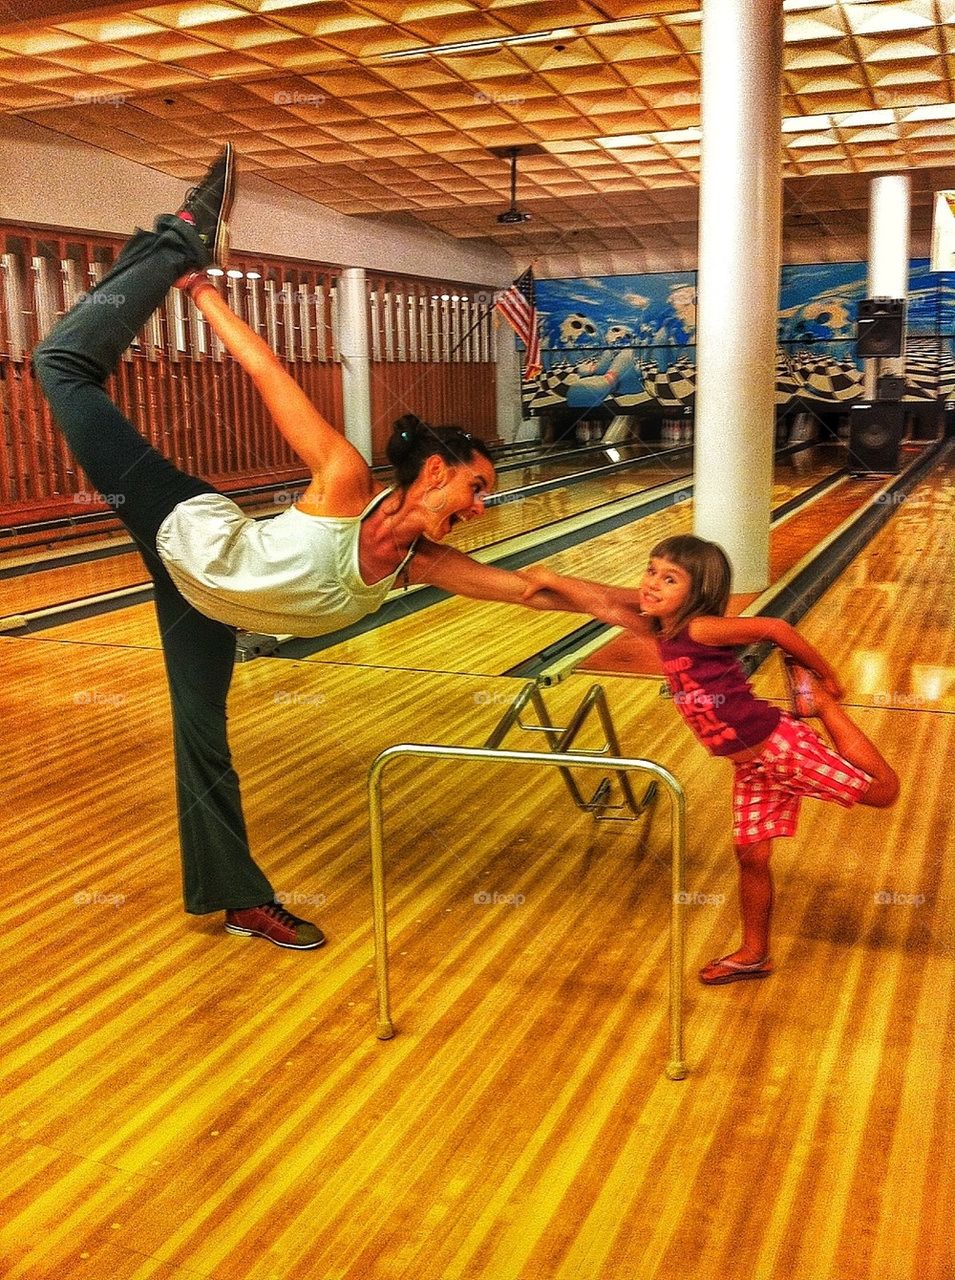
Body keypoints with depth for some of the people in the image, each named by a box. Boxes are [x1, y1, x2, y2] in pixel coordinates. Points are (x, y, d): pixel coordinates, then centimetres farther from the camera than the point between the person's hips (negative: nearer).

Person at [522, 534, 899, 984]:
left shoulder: (698, 629, -22)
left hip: (780, 747, -7)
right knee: (751, 856, 13)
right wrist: (552, 581, 5)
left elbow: (774, 627, -20)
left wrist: (826, 679, -11)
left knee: (883, 791, 1)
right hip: (748, 767, 7)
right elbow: (608, 605, 11)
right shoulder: (659, 631, 1)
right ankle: (753, 955, 27)